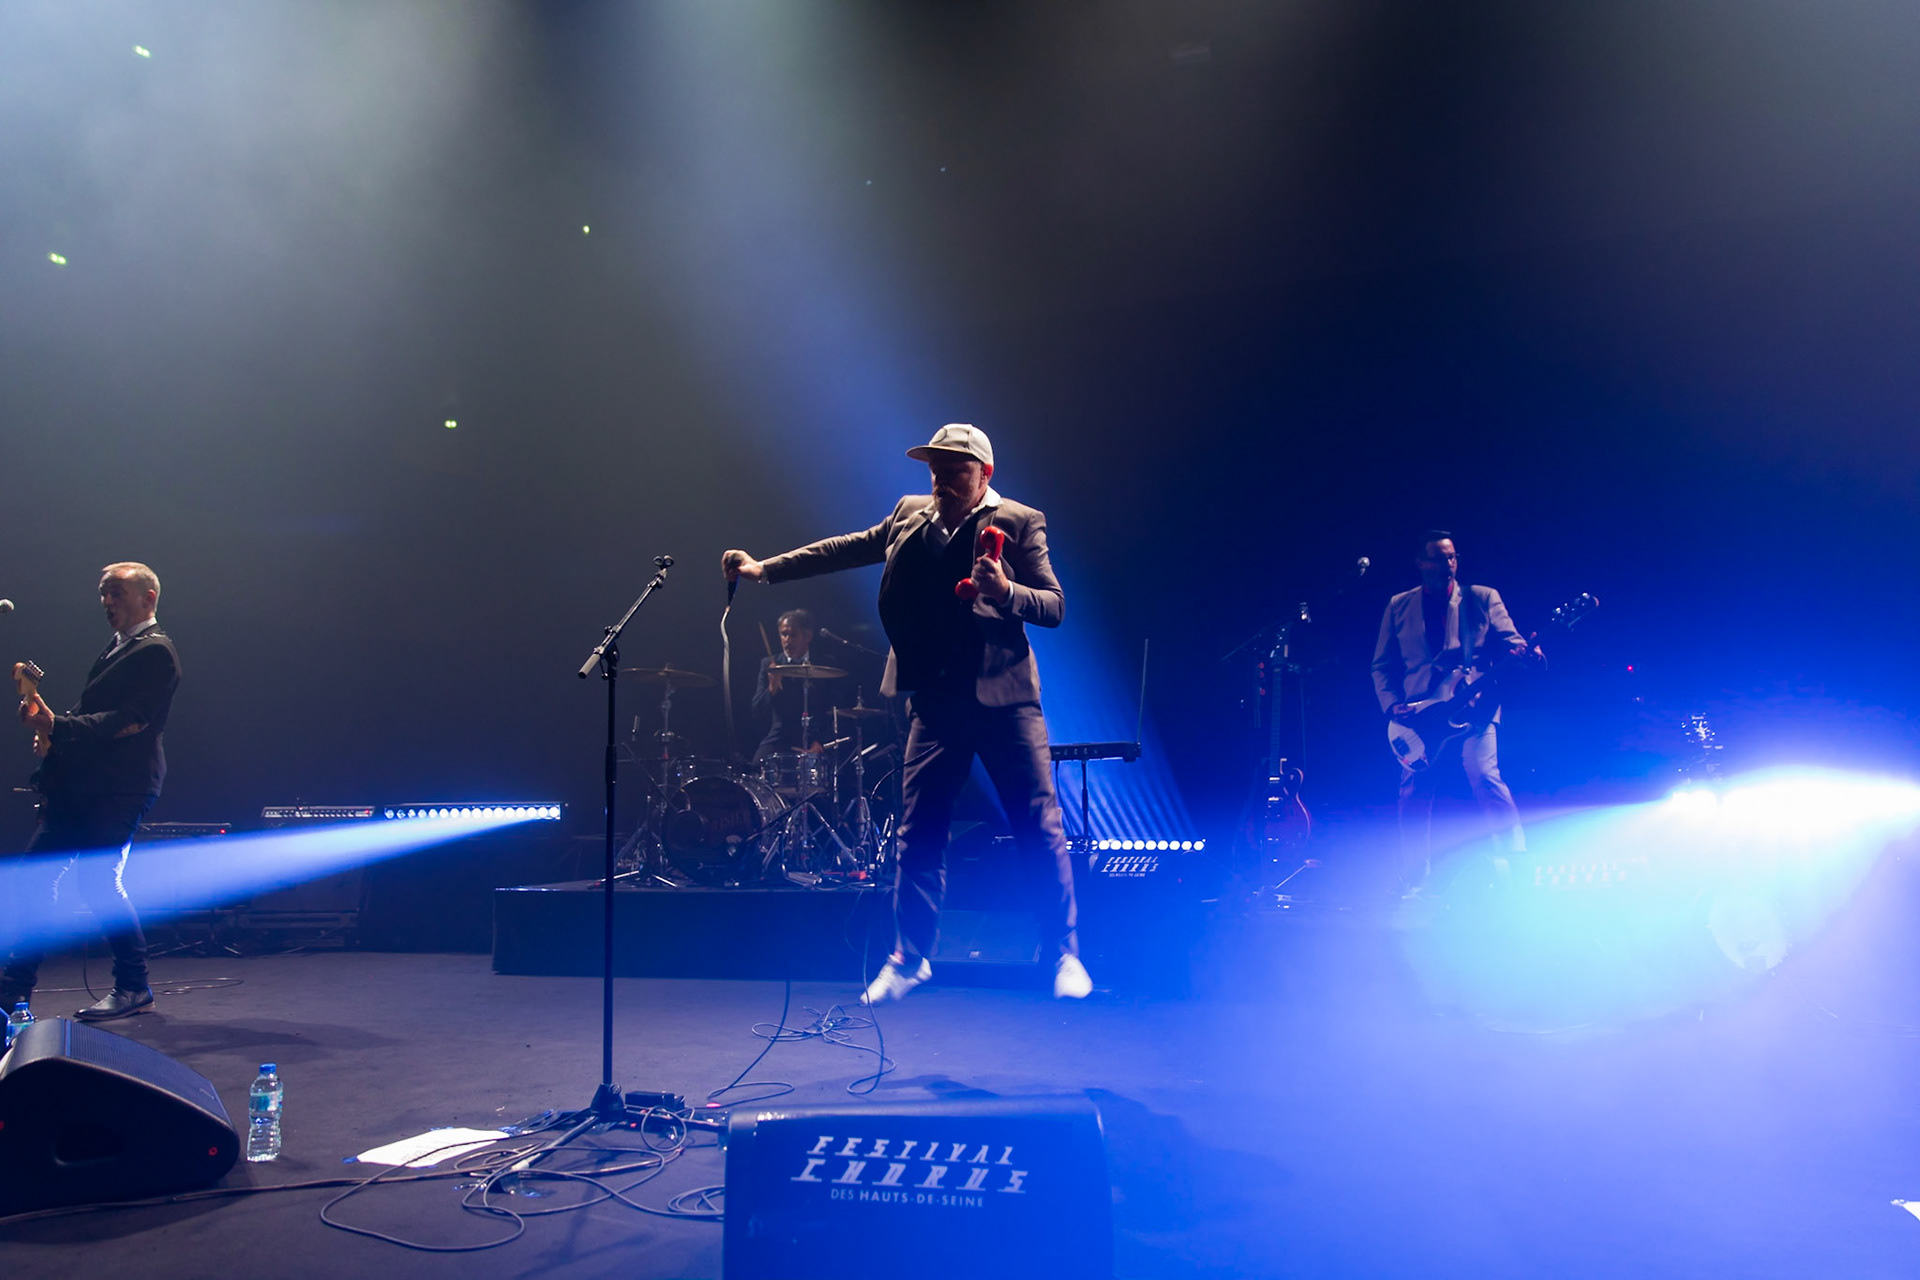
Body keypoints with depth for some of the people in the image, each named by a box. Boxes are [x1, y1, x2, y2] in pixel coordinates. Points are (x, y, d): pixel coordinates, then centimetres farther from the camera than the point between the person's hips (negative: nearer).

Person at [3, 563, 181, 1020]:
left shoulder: (155, 651, -9)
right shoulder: (116, 650, 21)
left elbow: (127, 721, -20)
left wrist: (55, 725, -27)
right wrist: (52, 775, 14)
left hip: (119, 789, -10)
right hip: (80, 786, 10)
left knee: (97, 880, -11)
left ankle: (133, 988, 2)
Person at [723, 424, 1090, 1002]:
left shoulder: (1018, 523, -3)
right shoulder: (909, 514, 10)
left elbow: (1055, 606, -6)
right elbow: (848, 548, 19)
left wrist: (1007, 593, -26)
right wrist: (764, 569, 18)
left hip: (1002, 699, -4)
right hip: (934, 702, 4)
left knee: (1041, 829, -2)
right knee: (917, 832, 6)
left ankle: (1064, 955, 13)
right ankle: (909, 958, 21)